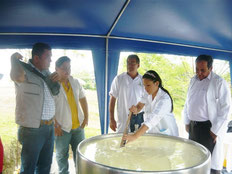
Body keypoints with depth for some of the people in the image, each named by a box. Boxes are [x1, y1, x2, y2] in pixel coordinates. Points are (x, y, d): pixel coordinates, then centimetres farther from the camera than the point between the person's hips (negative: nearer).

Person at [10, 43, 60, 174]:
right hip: (32, 129, -7)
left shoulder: (46, 72, 10)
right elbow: (16, 75, -40)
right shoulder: (25, 71, -14)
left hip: (49, 127, 8)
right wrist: (14, 59, -19)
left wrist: (57, 77, 4)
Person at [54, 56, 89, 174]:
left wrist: (86, 117, 9)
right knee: (62, 155, 11)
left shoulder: (75, 82, 5)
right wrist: (55, 125, -14)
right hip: (62, 128, -5)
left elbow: (82, 99, 15)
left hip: (78, 125, 5)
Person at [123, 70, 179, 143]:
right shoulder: (148, 94, -4)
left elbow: (153, 118, -38)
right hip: (152, 131, 5)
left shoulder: (165, 99, -28)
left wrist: (135, 136, -46)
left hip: (167, 134, -5)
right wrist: (136, 109, -31)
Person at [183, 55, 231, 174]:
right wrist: (186, 122, 14)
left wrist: (215, 130, -13)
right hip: (193, 126, 6)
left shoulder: (219, 82, -10)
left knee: (210, 162, -3)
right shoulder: (193, 80, 11)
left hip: (208, 128, -6)